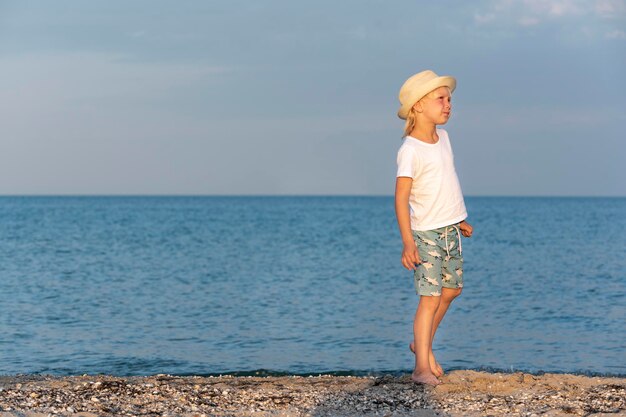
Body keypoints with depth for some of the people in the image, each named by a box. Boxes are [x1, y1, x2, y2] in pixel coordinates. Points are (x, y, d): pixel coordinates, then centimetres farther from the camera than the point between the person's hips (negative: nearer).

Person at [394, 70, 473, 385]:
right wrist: (408, 243, -28)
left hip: (449, 229, 8)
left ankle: (423, 344, 32)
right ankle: (422, 367, -7)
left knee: (452, 288, 15)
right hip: (425, 232, -8)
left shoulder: (442, 137, 9)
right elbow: (401, 199, -21)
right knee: (430, 297, -11)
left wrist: (459, 220, 27)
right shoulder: (410, 150, -17)